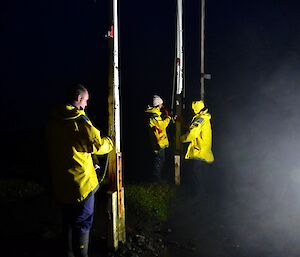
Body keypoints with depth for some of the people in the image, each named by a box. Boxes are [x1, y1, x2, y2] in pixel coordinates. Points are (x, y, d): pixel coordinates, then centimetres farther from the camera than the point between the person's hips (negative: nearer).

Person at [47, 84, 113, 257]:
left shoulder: (55, 120, 4)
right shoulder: (79, 121, -20)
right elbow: (98, 145, -17)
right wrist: (109, 142, 3)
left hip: (61, 182, 8)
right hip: (81, 182, -8)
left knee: (68, 221, 22)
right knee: (82, 223, 6)